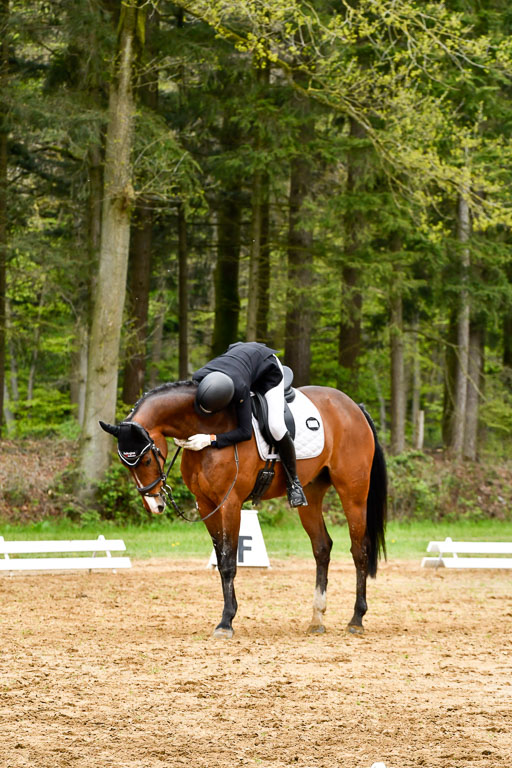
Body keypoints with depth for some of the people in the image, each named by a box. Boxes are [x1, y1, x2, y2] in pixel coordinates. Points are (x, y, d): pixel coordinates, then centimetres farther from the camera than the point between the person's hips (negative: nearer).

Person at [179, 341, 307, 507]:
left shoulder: (240, 389, -47)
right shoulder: (197, 379, -34)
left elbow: (245, 431, -40)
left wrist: (210, 439, -48)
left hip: (267, 366, -6)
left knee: (276, 426, -21)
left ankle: (293, 482, -2)